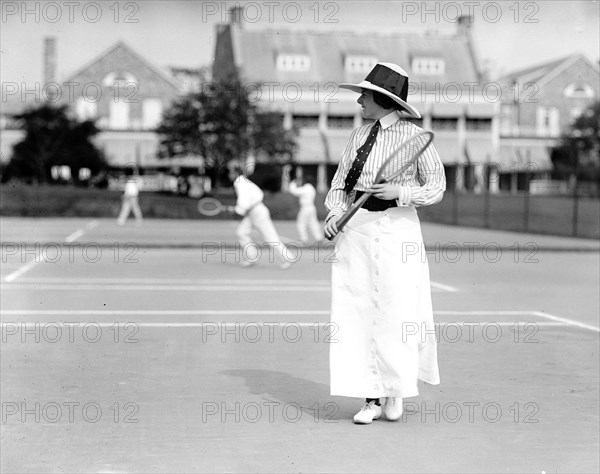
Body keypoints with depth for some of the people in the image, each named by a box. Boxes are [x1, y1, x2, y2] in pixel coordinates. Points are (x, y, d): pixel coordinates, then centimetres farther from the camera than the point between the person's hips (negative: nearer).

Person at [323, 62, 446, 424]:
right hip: (356, 227, 5)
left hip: (396, 225, -5)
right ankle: (372, 398, 8)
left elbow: (436, 187, -1)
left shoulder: (413, 135, -3)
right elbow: (341, 182, 16)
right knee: (357, 311, 1)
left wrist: (400, 192, -16)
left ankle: (396, 393, 17)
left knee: (395, 311, -2)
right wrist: (335, 212, -2)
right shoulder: (360, 134, 12)